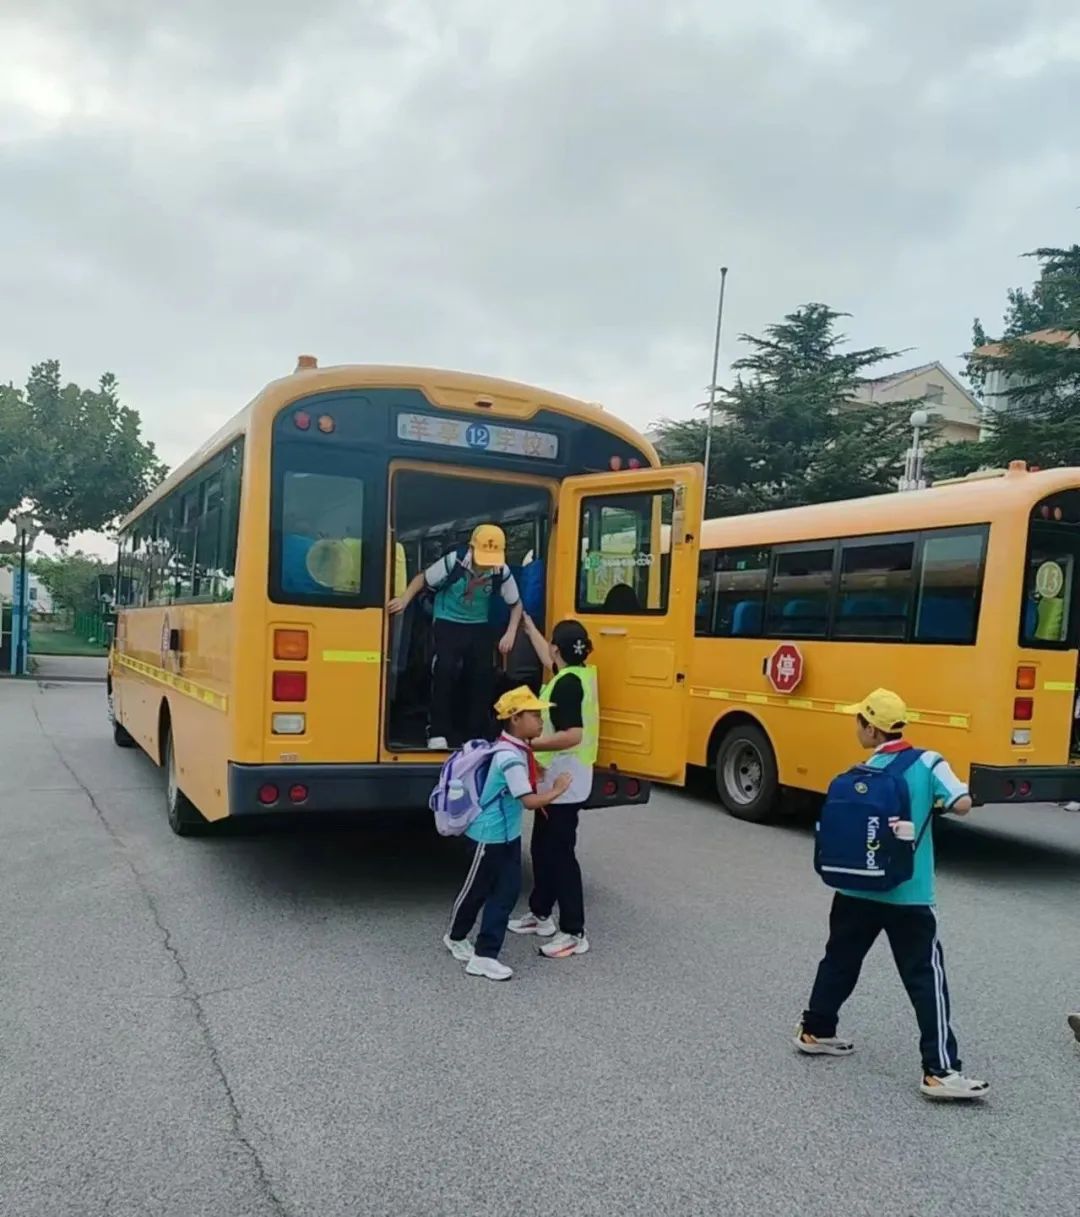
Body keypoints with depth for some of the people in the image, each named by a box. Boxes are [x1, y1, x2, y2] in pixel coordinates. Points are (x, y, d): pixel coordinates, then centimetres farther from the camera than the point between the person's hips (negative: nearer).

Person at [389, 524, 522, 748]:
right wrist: (404, 599, -22)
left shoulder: (502, 572, -15)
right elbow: (423, 578, -8)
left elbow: (516, 603, 1)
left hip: (479, 627, 3)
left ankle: (476, 734, 8)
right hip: (448, 623, -3)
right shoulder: (454, 561, -22)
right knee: (445, 670, -21)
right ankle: (438, 732, -12)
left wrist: (510, 633, -10)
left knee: (483, 675, -7)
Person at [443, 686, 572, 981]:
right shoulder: (511, 757, -28)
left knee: (506, 892, 6)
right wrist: (556, 791, -15)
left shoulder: (517, 748, 3)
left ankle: (484, 955, 12)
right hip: (491, 835, -8)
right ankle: (455, 937, 36)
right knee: (477, 890, 12)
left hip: (508, 832, 8)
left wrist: (540, 799, 8)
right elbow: (529, 801, -28)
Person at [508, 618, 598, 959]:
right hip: (558, 780, 10)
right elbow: (549, 660, 28)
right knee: (542, 848, 19)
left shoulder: (567, 684, -22)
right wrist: (529, 628, 36)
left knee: (561, 853, -4)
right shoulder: (579, 673, 7)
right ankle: (541, 914, 31)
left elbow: (572, 736, -30)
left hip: (564, 783, -10)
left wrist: (528, 744, -25)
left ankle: (574, 933, 4)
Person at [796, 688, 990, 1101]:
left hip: (857, 890, 3)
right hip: (908, 896, -2)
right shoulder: (928, 762, -7)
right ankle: (940, 1071, 0)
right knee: (926, 978, 3)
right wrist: (932, 798, 4)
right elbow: (962, 804, -16)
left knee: (840, 961, 18)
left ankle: (815, 1031, 31)